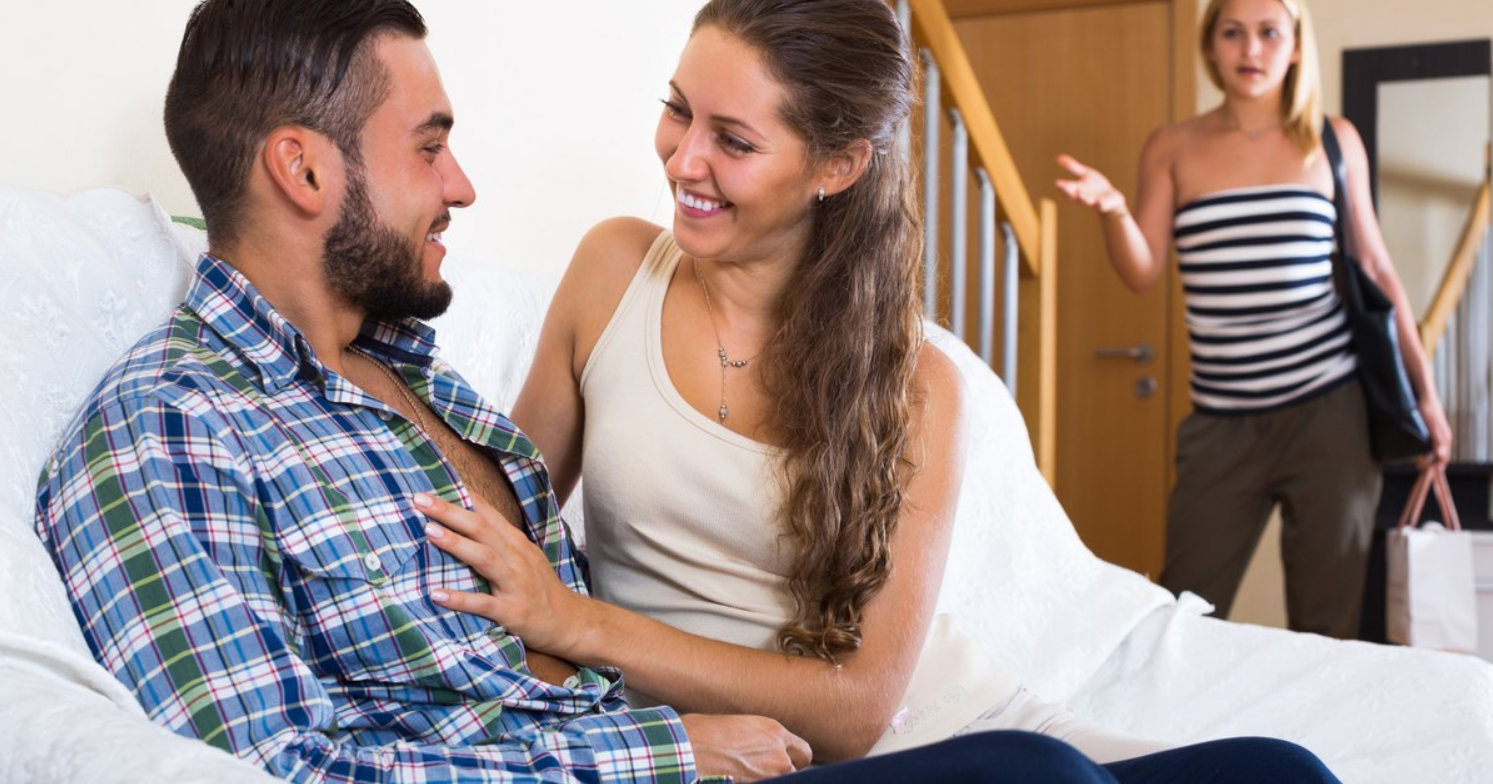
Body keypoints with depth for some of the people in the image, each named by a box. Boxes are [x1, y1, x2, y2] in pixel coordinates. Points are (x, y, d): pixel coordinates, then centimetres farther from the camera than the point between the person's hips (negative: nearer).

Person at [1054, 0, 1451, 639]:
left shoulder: (1333, 142, 7)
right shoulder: (1173, 149, 7)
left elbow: (1374, 270, 12)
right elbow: (1143, 273, 0)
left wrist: (1425, 393, 9)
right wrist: (1112, 209, -20)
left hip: (1329, 410, 0)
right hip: (1222, 421, 0)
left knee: (1328, 622, 3)